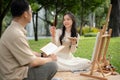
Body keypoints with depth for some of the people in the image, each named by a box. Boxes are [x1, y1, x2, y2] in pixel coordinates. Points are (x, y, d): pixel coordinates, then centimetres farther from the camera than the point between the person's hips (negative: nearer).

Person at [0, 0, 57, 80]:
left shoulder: (13, 29, 6)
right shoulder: (16, 34, -26)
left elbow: (27, 51, 17)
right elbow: (32, 62, -20)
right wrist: (50, 59, -4)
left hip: (14, 72, 10)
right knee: (52, 65, -9)